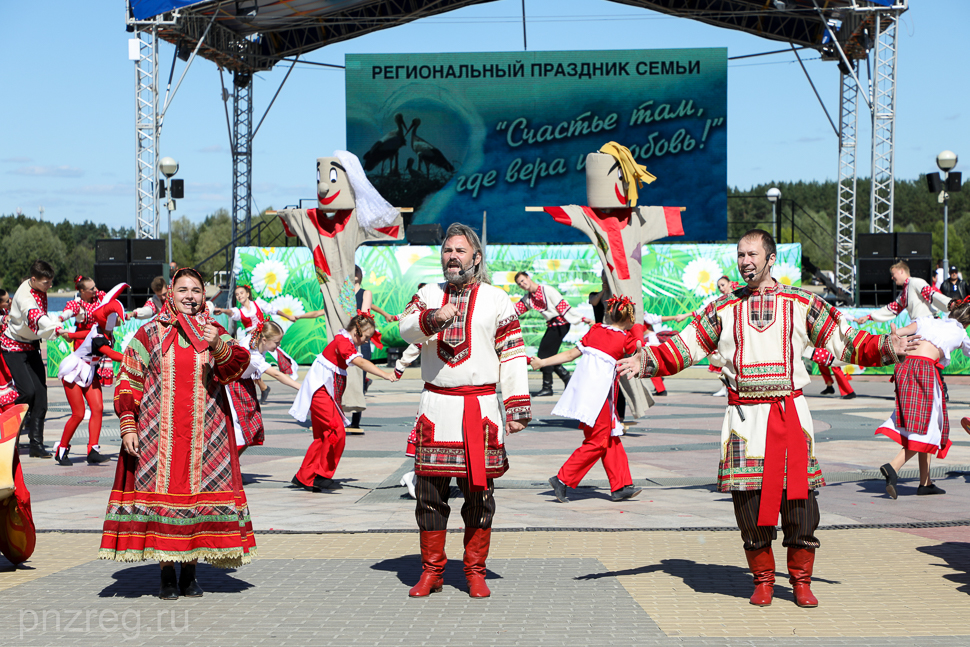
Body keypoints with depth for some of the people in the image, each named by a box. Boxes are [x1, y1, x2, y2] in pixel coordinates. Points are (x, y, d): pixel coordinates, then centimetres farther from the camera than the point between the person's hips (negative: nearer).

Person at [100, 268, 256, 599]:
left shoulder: (216, 334, 10)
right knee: (162, 491, -3)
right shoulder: (150, 333, 6)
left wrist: (219, 347, -27)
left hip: (204, 433, 1)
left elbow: (237, 366, -8)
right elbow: (128, 383, 5)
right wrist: (127, 426, -4)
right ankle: (167, 574, 6)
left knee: (201, 490, 0)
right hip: (158, 434, -1)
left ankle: (190, 570, 11)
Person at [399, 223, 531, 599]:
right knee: (430, 491, 3)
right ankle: (431, 571, 12)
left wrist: (518, 409, -4)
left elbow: (513, 356, 3)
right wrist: (432, 318, -26)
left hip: (480, 408, -2)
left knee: (479, 493, 0)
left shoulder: (497, 300, 6)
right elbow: (406, 328, -4)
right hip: (434, 405, 2)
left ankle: (475, 571, 11)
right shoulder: (428, 294, 13)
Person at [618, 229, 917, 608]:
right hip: (744, 417, 1)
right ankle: (762, 580, 14)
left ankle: (801, 580, 11)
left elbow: (843, 342, 9)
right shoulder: (723, 309, 11)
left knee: (798, 499, -3)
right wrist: (644, 362, -1)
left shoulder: (801, 304, 8)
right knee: (749, 500, -1)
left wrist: (886, 348, -6)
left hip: (789, 412, -1)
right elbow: (684, 347, 12)